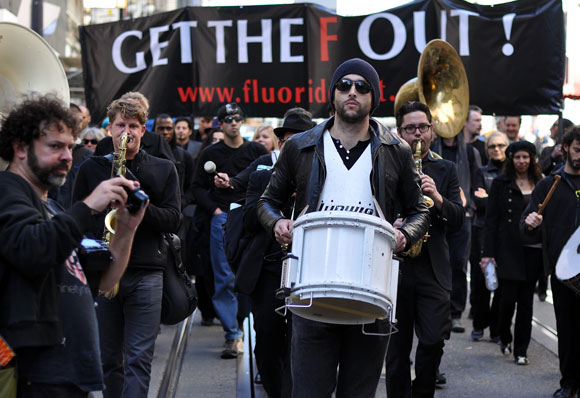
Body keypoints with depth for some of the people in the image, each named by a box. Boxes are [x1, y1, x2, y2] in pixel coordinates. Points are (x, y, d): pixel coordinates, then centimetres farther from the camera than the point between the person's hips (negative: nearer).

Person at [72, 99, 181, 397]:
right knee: (109, 358, 9)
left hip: (147, 274, -1)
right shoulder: (91, 169, 10)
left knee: (139, 358, -6)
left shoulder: (163, 170, 9)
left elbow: (173, 220, 1)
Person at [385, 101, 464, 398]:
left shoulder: (446, 170, 12)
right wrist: (388, 226, -16)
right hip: (394, 266, -1)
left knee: (434, 340, -6)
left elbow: (458, 220, 4)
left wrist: (437, 198, -14)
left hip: (433, 269, 1)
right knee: (397, 346, 4)